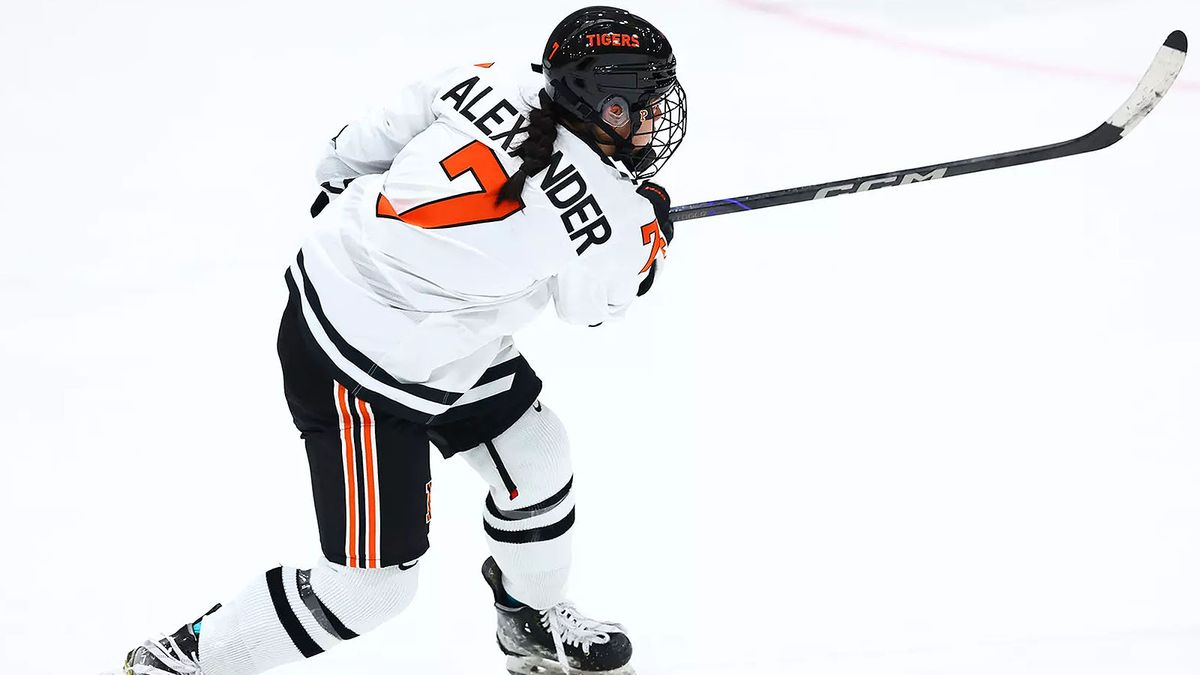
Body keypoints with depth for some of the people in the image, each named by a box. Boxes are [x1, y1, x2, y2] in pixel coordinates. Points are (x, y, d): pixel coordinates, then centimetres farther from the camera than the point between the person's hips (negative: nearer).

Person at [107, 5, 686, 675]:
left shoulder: (498, 85, -10)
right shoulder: (613, 218, -26)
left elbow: (373, 138, 4)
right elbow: (597, 302, -1)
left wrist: (344, 180, 23)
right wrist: (650, 229, 15)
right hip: (356, 368, -9)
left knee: (536, 460, 21)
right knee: (373, 584, 0)